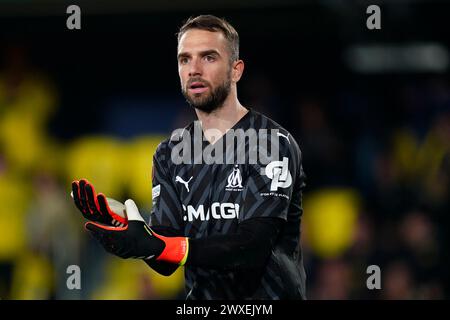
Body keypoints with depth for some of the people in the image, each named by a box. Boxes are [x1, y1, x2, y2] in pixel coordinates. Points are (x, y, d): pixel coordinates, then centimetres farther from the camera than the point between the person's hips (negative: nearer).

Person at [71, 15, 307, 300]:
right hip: (201, 298, 4)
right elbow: (166, 265, 5)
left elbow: (252, 247, -16)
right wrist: (121, 228, -14)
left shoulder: (273, 143, -6)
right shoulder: (169, 155, 11)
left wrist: (155, 247, -25)